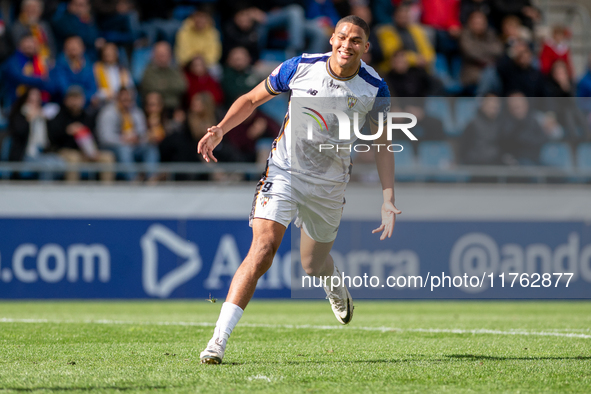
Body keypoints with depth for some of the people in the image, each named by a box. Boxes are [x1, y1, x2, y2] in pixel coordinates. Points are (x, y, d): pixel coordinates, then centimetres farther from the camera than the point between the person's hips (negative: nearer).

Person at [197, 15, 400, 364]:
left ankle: (337, 290, 56)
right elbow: (252, 99, 2)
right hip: (284, 174, -2)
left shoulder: (375, 88, -9)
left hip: (329, 186, 2)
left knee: (314, 266, 15)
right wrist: (221, 129, -13)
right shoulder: (300, 67, -12)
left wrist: (388, 201, -6)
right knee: (262, 251, -20)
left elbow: (382, 145, 1)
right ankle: (219, 340, -22)